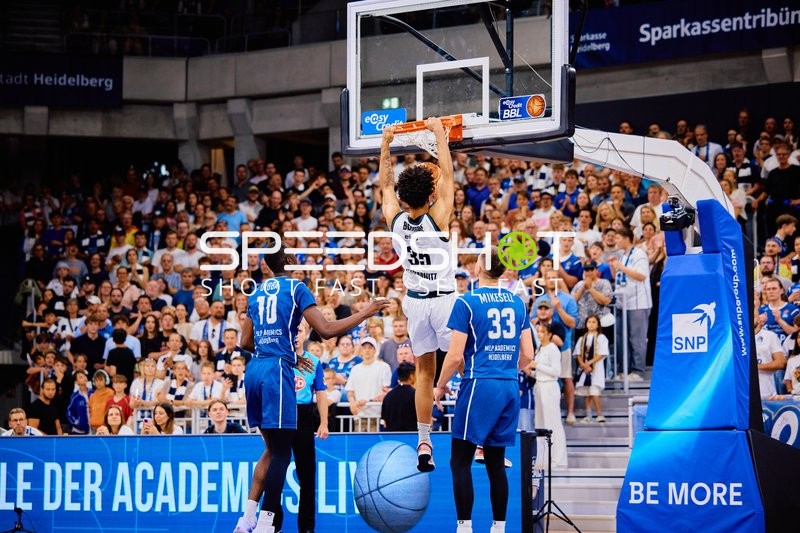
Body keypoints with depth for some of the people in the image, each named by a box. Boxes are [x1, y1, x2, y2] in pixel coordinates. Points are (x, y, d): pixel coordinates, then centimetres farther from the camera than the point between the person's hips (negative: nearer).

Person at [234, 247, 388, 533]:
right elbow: (326, 330, -11)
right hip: (277, 372, -7)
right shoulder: (296, 287, -3)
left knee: (271, 449, 16)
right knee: (281, 452, -3)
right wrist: (365, 313, -1)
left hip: (254, 371, 7)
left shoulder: (257, 292, 16)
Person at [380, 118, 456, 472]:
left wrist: (386, 144, 16)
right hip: (444, 299, -4)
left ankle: (424, 443, 7)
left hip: (414, 300, 4)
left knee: (424, 371, 10)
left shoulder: (396, 221, -7)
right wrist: (439, 134, -3)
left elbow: (385, 185, 11)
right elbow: (447, 176, -10)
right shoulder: (436, 219, -18)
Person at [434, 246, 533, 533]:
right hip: (509, 387, 6)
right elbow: (527, 355, 11)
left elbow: (455, 356, -9)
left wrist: (440, 386, 6)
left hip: (480, 385, -6)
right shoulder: (517, 302, 9)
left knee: (460, 461, 0)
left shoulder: (467, 302, -7)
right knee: (496, 462, 11)